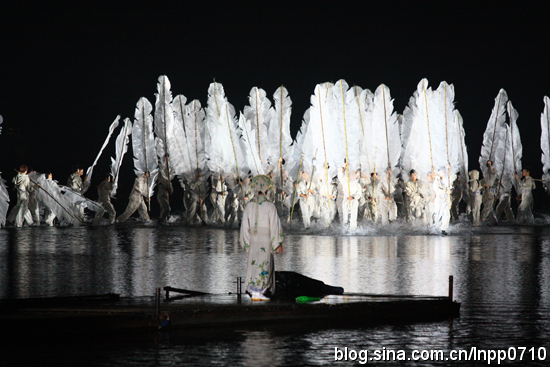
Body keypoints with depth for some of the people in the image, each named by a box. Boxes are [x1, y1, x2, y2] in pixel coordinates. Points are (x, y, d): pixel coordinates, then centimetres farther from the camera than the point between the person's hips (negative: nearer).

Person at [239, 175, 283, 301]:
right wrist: (278, 243, -1)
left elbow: (245, 226, 4)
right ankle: (257, 291, -8)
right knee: (264, 266, 0)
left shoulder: (249, 206, 1)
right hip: (266, 240, -4)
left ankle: (255, 294, 8)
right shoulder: (270, 206, -10)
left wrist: (246, 243, 14)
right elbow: (275, 226, -9)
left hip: (253, 239, 4)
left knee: (254, 265, 9)